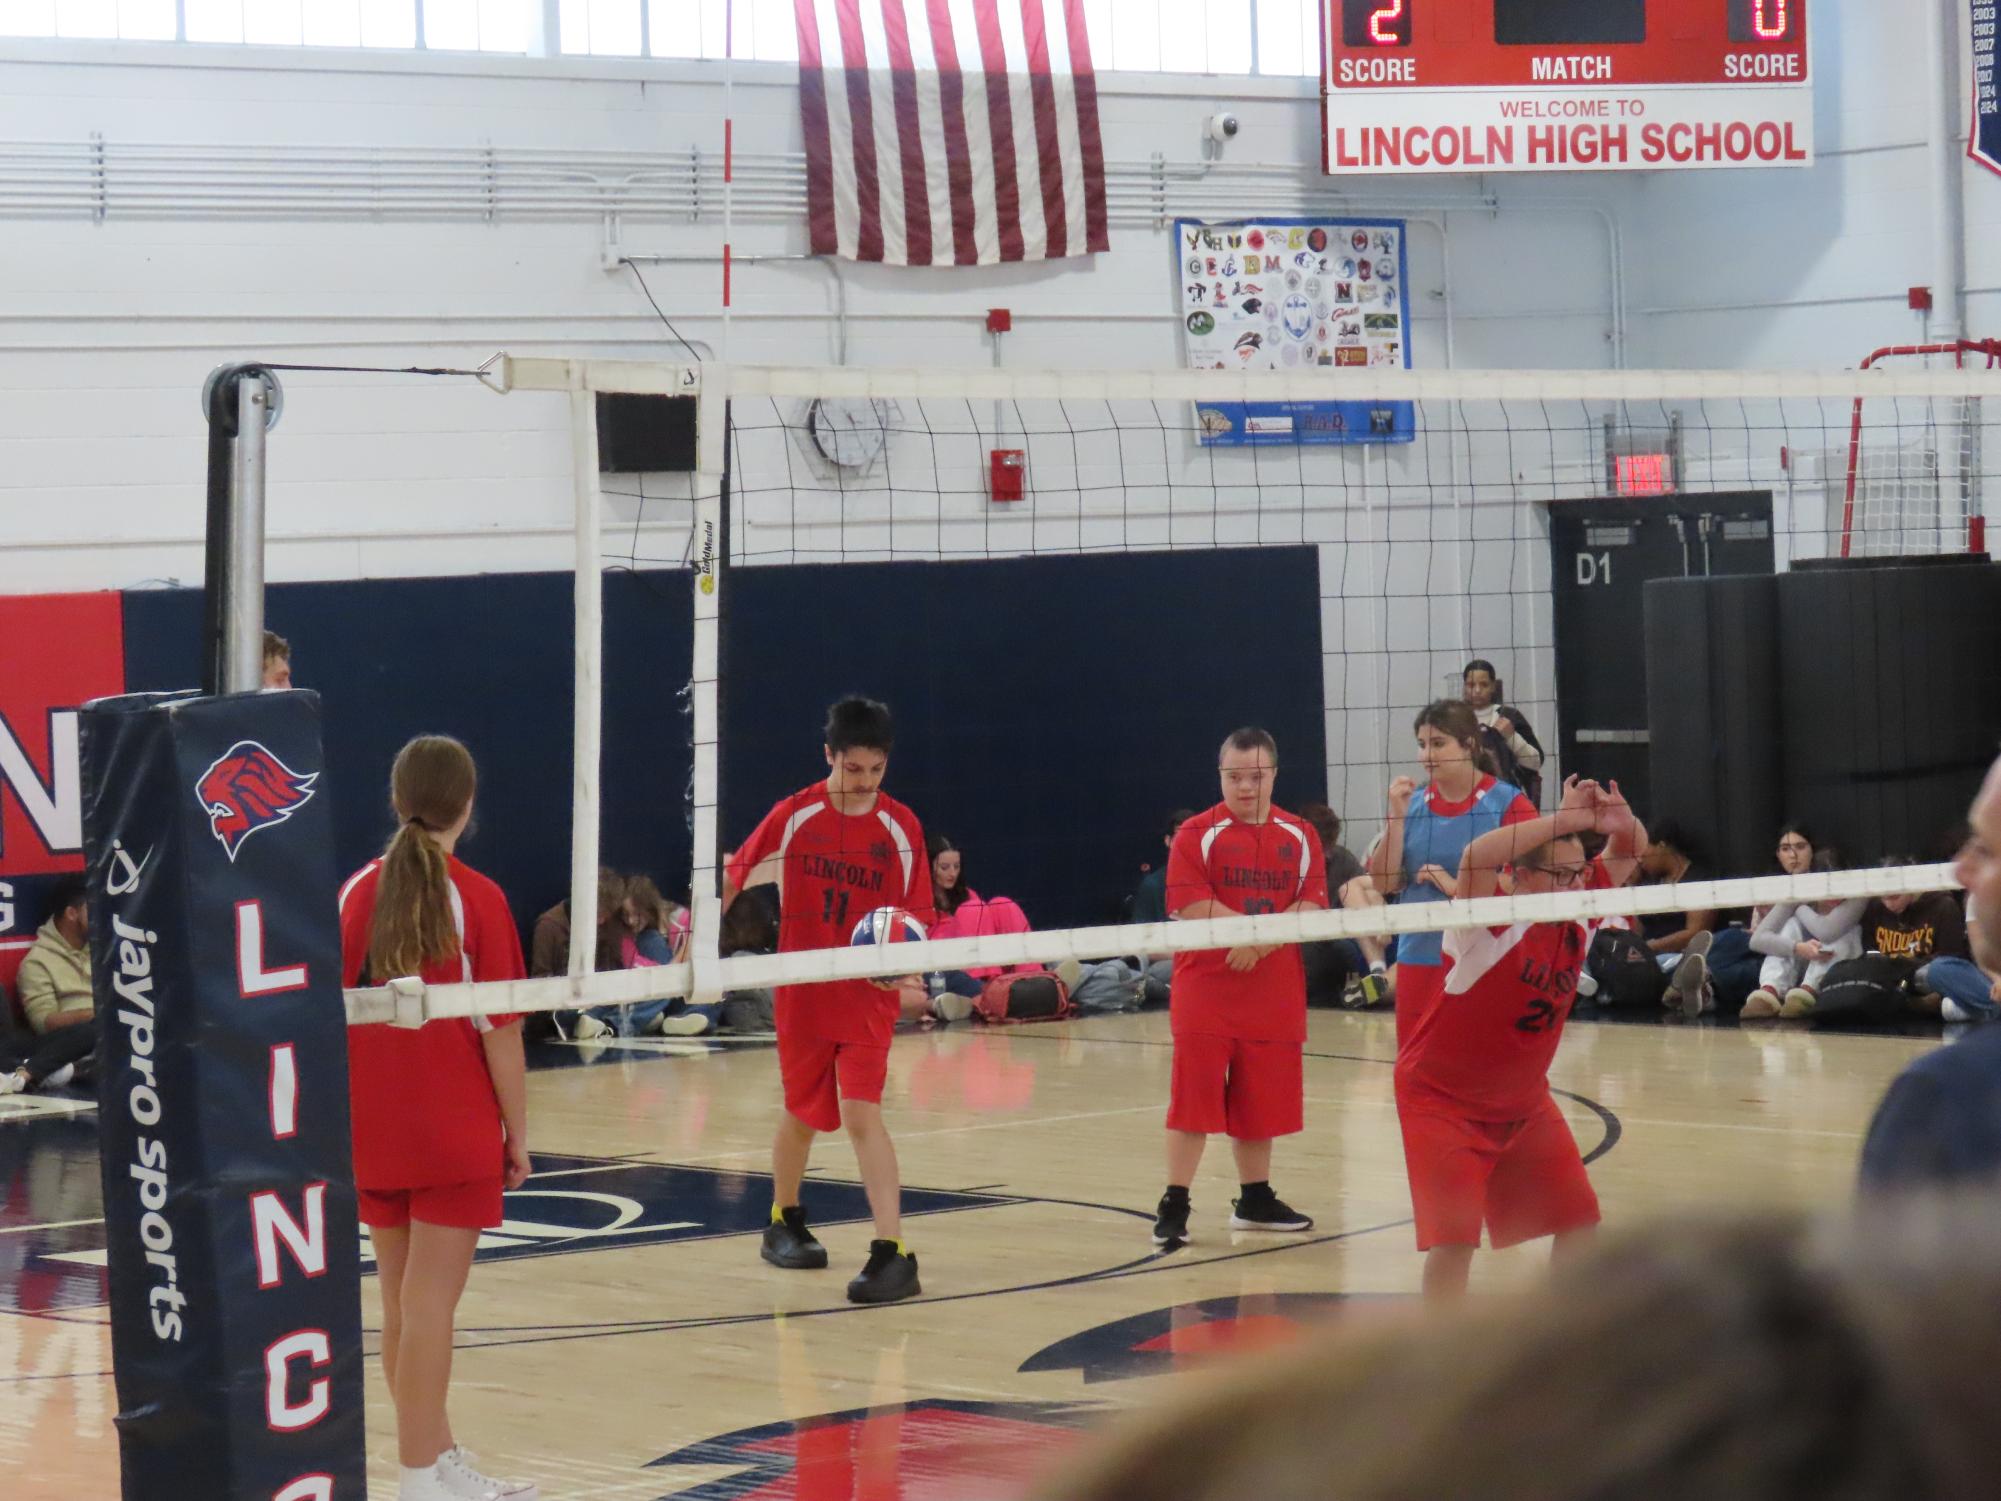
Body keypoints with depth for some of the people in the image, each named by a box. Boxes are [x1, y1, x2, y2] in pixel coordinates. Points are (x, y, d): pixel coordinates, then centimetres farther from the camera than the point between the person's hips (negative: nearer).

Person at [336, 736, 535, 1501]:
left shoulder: (358, 891, 0)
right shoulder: (477, 898, -10)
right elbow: (500, 1031, -11)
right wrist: (518, 1134, -2)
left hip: (373, 1130, 5)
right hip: (454, 1131, -5)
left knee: (400, 1303, 14)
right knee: (429, 1305, -2)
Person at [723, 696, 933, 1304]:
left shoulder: (901, 827, -5)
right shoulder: (795, 815, -6)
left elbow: (915, 918, -1)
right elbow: (733, 878, 5)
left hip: (869, 996, -1)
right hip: (801, 994, 1)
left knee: (861, 1111, -17)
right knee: (802, 1113, 15)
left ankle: (892, 1250, -21)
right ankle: (784, 1221, 41)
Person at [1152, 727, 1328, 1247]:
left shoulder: (1300, 836, 7)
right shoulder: (1197, 834, -3)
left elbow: (1312, 907, -2)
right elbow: (1190, 908, -15)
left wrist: (1262, 940, -18)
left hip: (1275, 992, 4)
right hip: (1204, 987, -4)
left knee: (1261, 1097, 10)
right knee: (1194, 1097, -5)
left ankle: (1255, 1198, 22)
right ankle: (1174, 1205, -1)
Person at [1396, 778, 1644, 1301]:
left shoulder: (1578, 917, -6)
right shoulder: (1494, 924, -25)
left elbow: (1628, 853, 5)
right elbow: (1477, 857, -46)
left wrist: (1620, 822, -20)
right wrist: (1567, 819, -43)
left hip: (1522, 1101, 7)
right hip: (1443, 1097, -7)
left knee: (1579, 1219, 11)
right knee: (1455, 1232, -20)